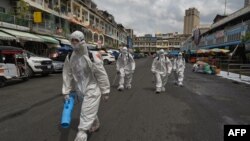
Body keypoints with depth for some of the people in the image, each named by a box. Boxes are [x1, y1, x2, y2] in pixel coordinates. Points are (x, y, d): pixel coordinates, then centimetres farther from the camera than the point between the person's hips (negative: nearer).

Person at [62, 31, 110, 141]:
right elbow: (67, 75, 0)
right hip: (80, 89, 6)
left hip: (92, 89, -6)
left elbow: (102, 75, -15)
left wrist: (105, 92, -11)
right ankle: (95, 124, 50)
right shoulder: (69, 58, -4)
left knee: (86, 113, -5)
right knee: (90, 110, 25)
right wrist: (66, 92, -1)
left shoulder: (91, 57, -20)